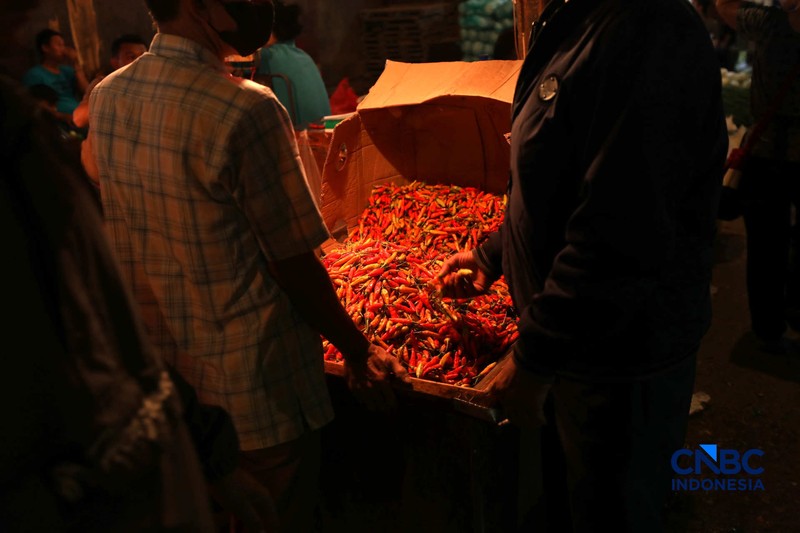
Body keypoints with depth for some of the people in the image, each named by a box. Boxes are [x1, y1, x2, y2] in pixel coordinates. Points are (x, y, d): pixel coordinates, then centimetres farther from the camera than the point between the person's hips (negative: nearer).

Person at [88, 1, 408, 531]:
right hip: (255, 398, -7)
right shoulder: (245, 109, -23)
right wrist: (357, 351, -3)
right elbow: (294, 264, -18)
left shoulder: (105, 98, 0)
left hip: (157, 384, 7)